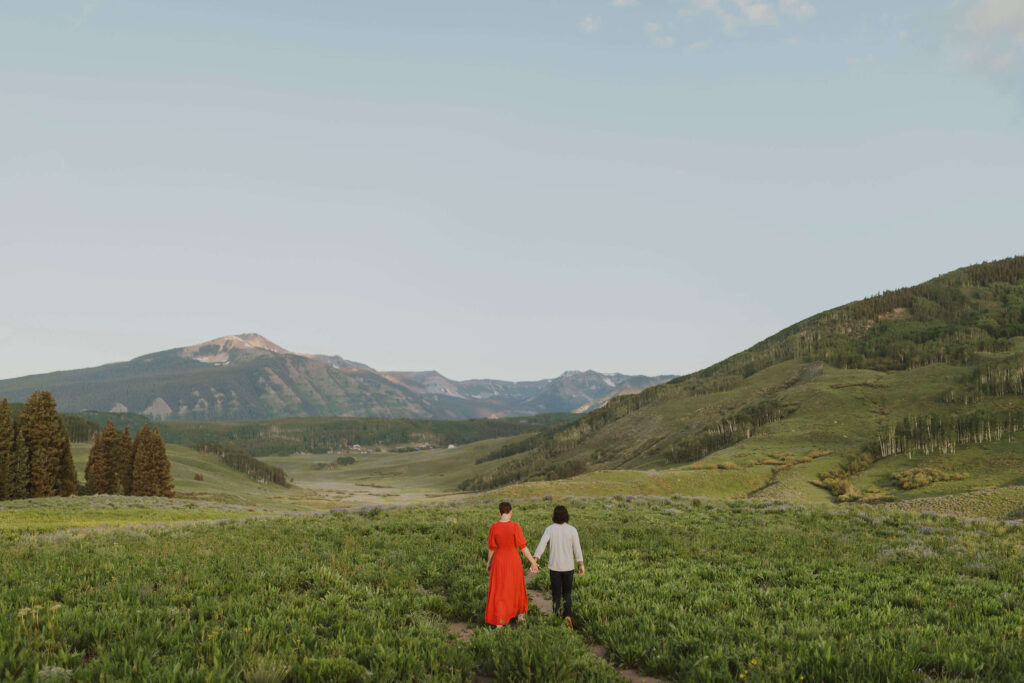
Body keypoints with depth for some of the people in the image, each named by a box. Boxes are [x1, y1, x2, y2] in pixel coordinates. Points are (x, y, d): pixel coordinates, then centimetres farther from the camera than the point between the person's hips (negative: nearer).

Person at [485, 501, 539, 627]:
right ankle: (519, 613, 39)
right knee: (516, 587, 23)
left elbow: (491, 548, -3)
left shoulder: (493, 527, -13)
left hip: (499, 562, 1)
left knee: (499, 592, 11)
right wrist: (533, 562, -7)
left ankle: (499, 622, 8)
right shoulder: (515, 527, -19)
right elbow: (523, 547, -16)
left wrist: (489, 563, 13)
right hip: (514, 562, -1)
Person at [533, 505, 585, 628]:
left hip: (554, 567, 0)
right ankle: (567, 615, -7)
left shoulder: (549, 529, -7)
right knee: (567, 593, 17)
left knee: (556, 594, 12)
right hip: (568, 567, 0)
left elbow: (541, 545, -16)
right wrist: (581, 565, -4)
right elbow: (577, 549, -9)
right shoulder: (572, 530, -7)